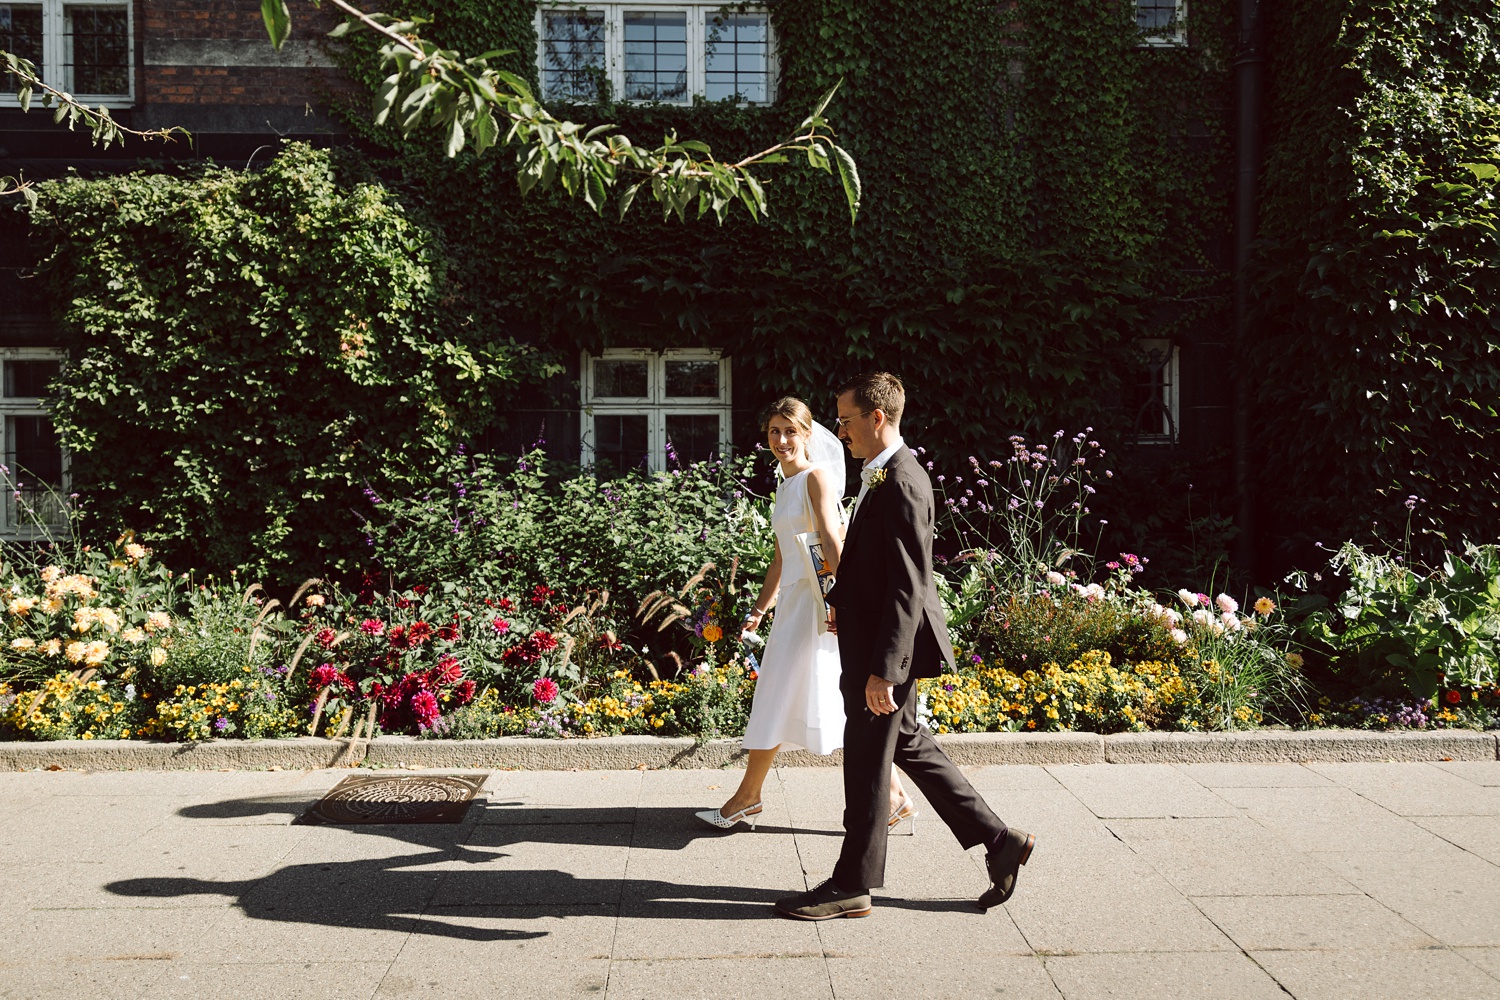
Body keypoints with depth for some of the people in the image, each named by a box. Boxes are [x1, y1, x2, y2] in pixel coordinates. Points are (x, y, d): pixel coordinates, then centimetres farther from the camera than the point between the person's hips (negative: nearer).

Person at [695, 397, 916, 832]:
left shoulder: (816, 477, -8)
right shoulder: (784, 485, 18)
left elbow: (832, 540, -21)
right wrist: (760, 608, 22)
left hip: (815, 602, -9)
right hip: (792, 601, 9)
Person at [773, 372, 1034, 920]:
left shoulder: (901, 484, -21)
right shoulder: (882, 476, 10)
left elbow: (909, 588, -24)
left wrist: (882, 670, -25)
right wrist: (840, 599, 15)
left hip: (885, 651, -10)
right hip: (874, 645, 10)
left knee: (867, 766, 3)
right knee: (907, 745, 19)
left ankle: (852, 886, 18)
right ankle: (999, 840, 27)